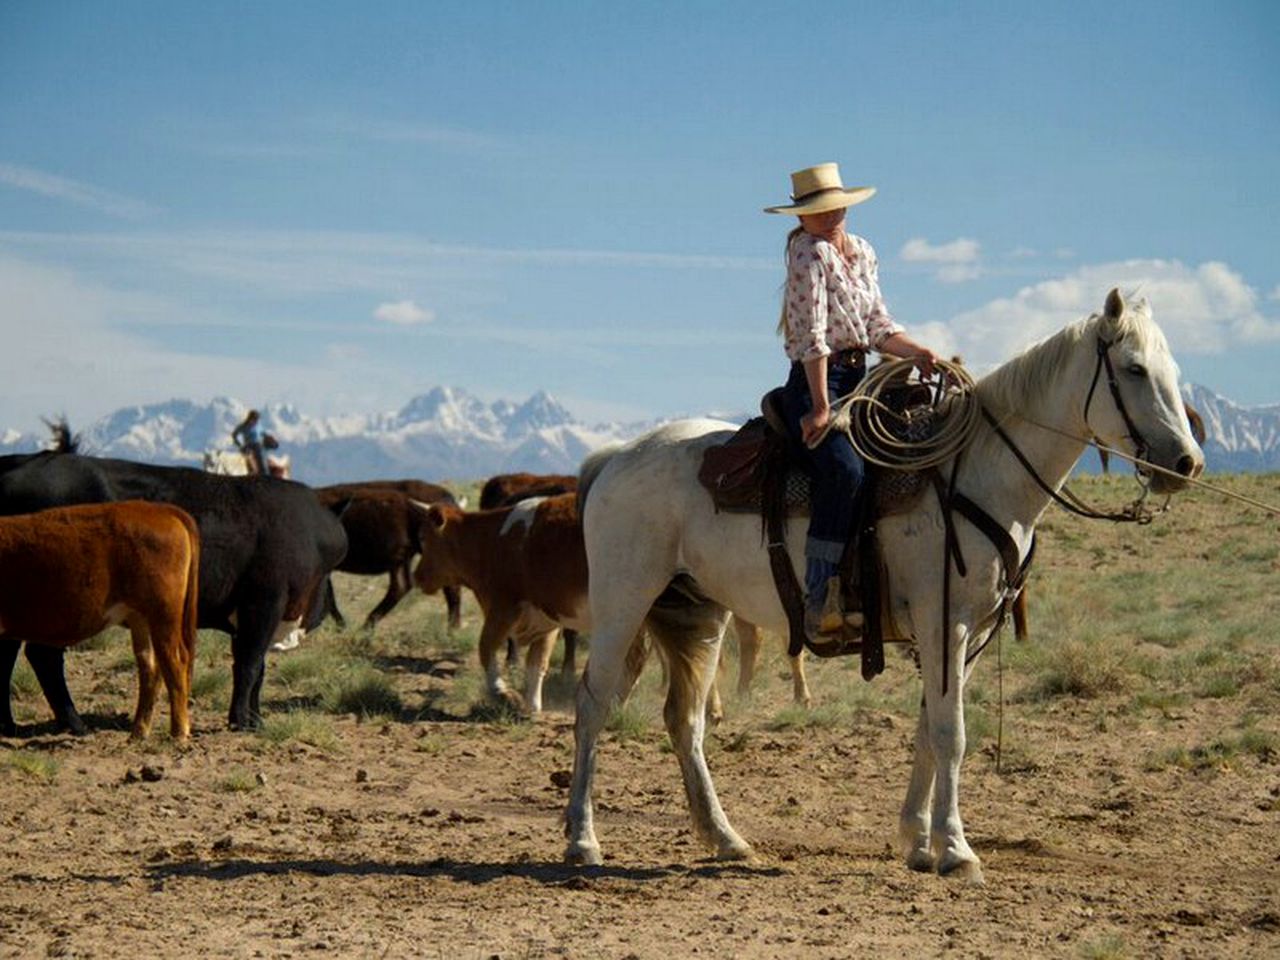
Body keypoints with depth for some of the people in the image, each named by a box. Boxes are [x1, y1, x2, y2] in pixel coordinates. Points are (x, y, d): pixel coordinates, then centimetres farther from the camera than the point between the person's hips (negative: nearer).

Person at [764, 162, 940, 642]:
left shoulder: (863, 253, 14)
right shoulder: (808, 252, -8)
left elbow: (878, 326, 16)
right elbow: (812, 335, -15)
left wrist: (917, 352, -3)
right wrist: (821, 407, -20)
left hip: (859, 380, 8)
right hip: (814, 385, -8)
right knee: (844, 468, -32)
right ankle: (821, 598, -32)